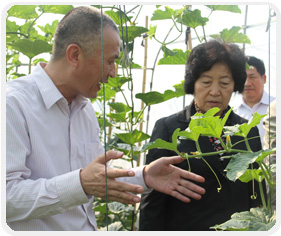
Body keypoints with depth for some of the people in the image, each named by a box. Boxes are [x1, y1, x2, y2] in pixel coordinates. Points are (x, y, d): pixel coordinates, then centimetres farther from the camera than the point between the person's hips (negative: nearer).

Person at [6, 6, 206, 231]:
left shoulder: (86, 107, 10)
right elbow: (7, 197, -24)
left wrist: (144, 175, -2)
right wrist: (81, 184, -32)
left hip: (89, 228, 6)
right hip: (37, 230, -5)